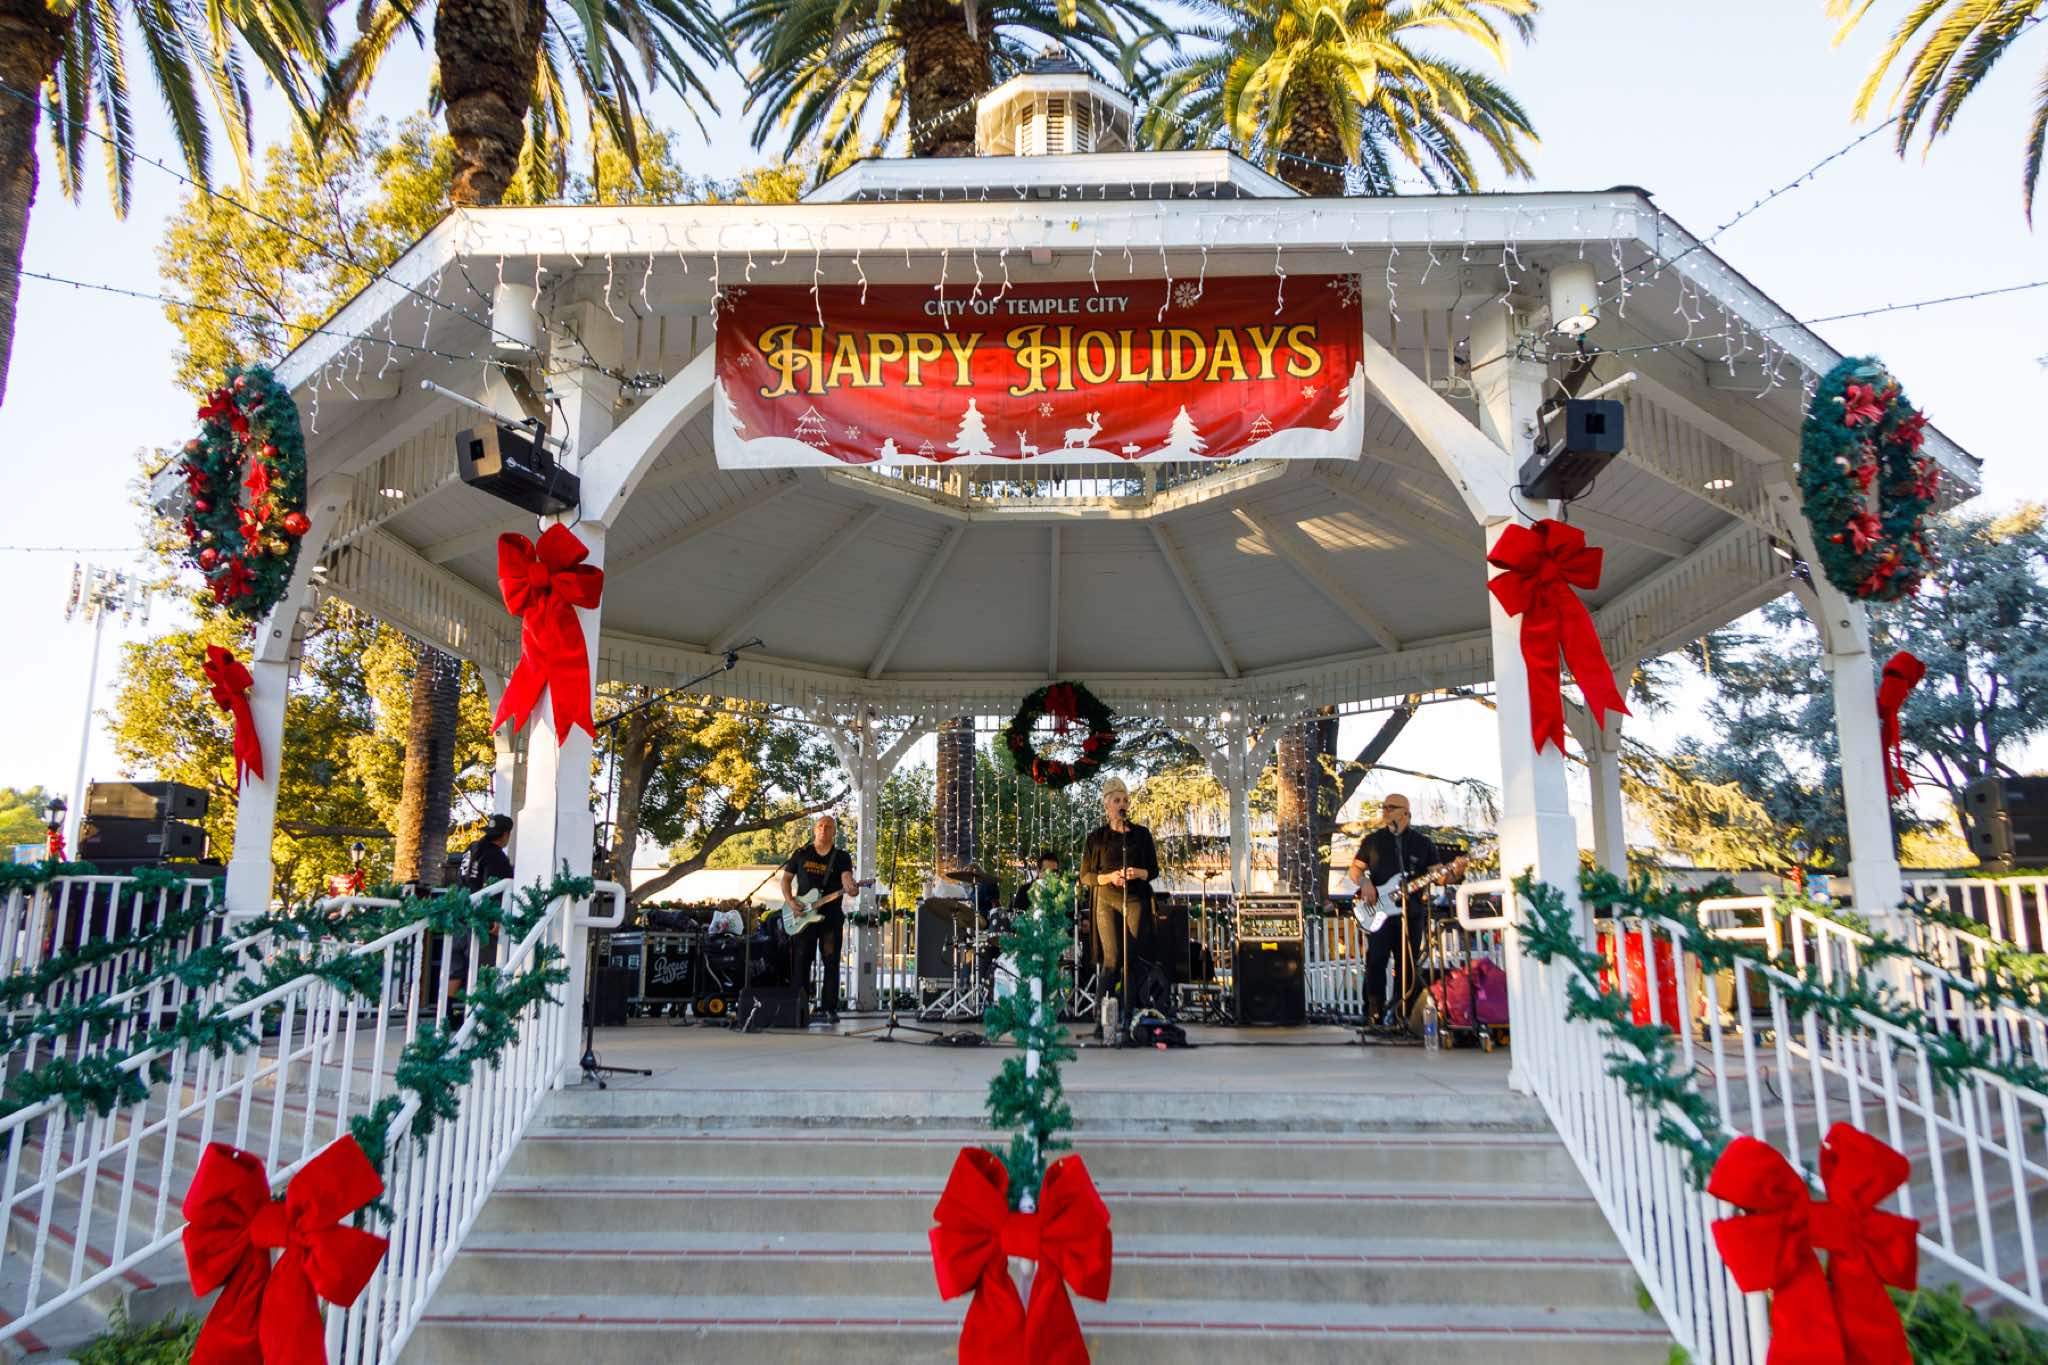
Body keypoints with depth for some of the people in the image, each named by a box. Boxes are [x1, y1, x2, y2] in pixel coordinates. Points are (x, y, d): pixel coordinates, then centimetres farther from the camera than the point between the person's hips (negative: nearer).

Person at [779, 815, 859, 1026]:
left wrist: (851, 888, -37)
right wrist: (790, 900, -5)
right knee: (801, 961, 1)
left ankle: (830, 1008, 5)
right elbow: (786, 878, 12)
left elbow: (846, 877, -13)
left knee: (831, 963, -1)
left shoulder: (841, 857, 4)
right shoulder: (801, 853, 7)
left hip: (832, 916, 0)